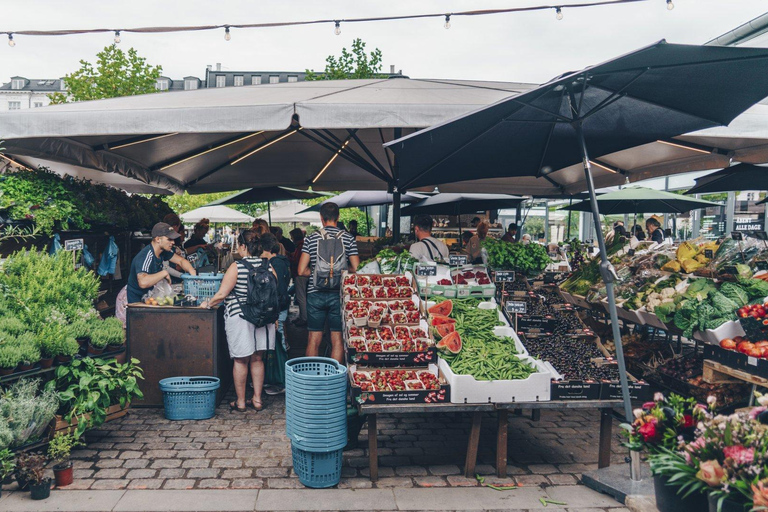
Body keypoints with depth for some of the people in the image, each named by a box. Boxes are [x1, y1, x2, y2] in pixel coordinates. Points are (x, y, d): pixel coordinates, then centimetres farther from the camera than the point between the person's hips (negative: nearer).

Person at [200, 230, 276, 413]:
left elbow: (222, 294, -13)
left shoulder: (236, 266, -12)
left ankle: (240, 402, 15)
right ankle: (257, 399, 20)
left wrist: (208, 304, 4)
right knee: (257, 359, 13)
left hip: (239, 316, -4)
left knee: (240, 361, 6)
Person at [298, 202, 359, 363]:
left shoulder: (311, 238, -1)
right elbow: (356, 269, -5)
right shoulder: (348, 238, -1)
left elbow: (302, 271, -5)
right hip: (339, 294, 0)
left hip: (315, 294, 1)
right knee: (337, 339, 7)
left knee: (314, 339, 9)